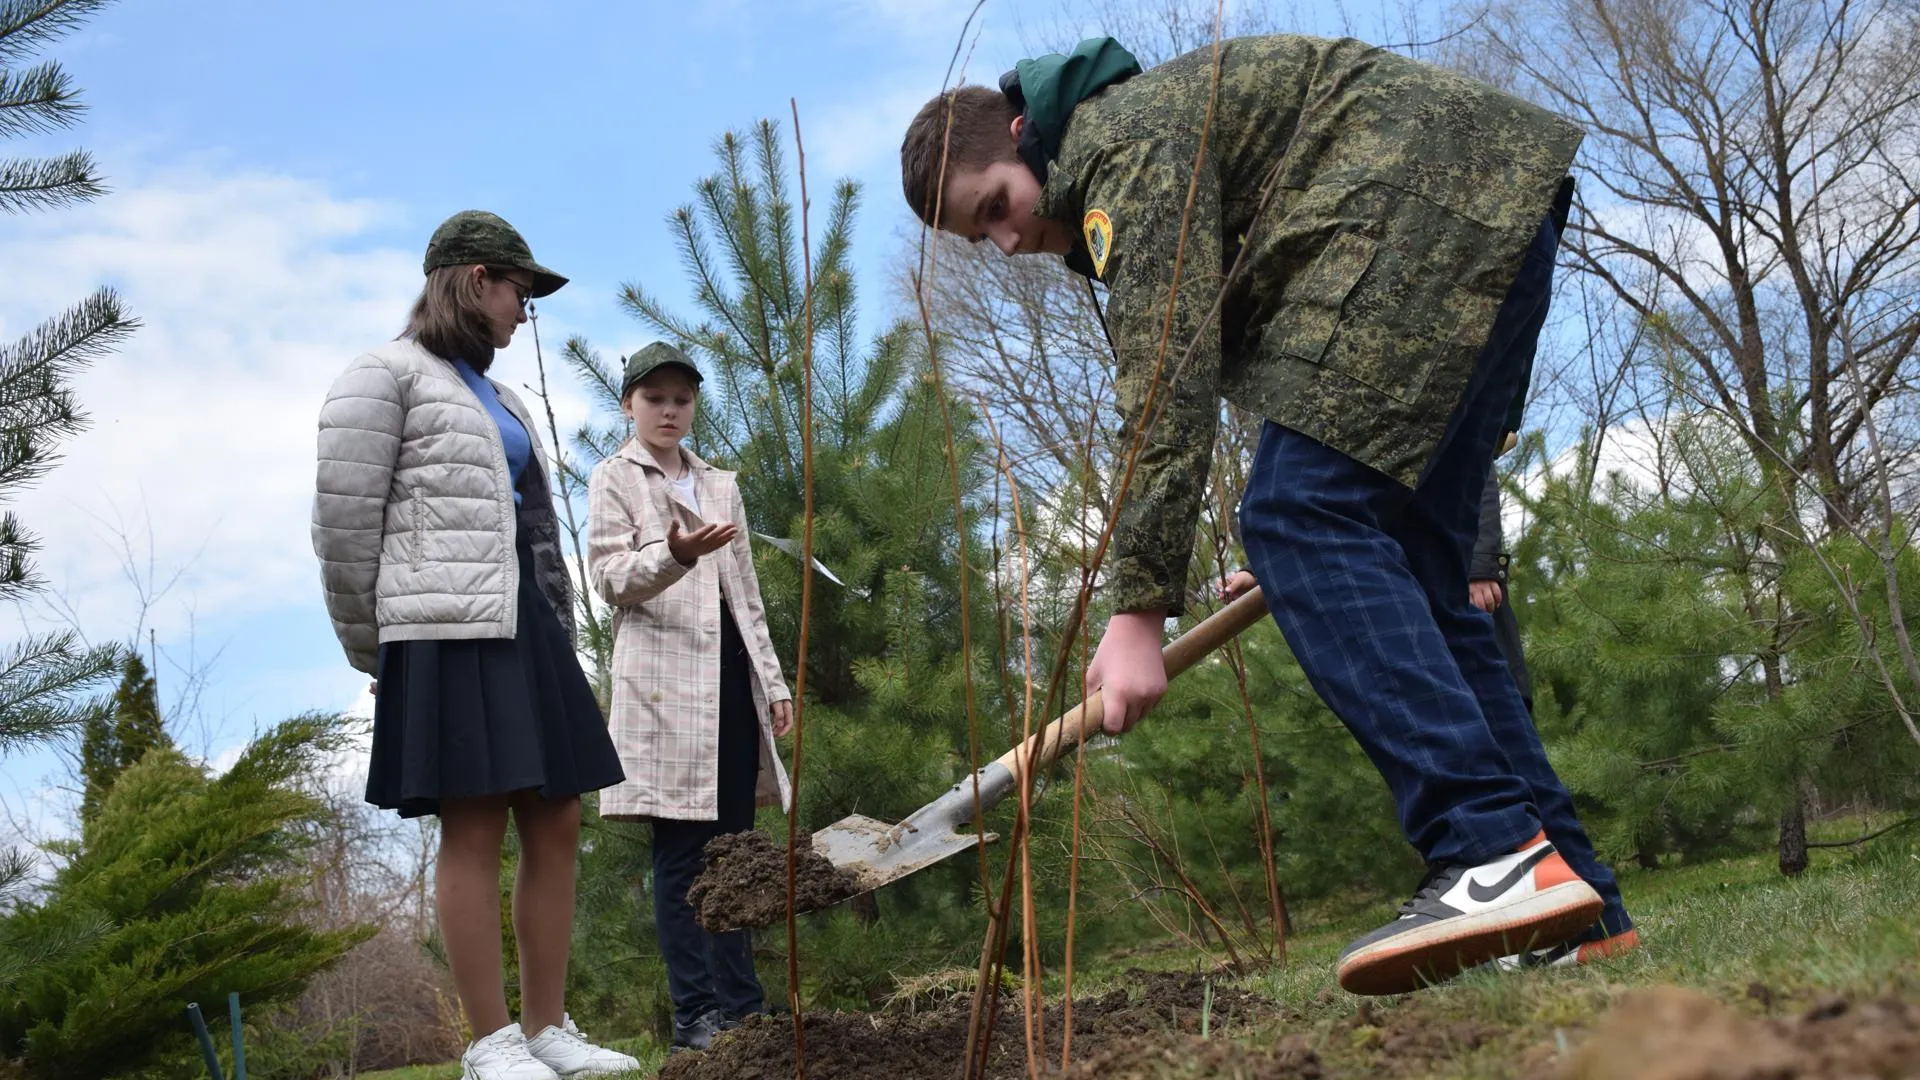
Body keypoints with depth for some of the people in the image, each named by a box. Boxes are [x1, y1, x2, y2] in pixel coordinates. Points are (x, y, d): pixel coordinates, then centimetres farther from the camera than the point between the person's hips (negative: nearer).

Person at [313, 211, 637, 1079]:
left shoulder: (498, 397, 25)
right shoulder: (386, 376, 1)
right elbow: (343, 523, -4)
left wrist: (553, 639, 14)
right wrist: (371, 654, 1)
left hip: (527, 631, 8)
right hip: (450, 634, -8)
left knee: (556, 825, 4)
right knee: (474, 831, -8)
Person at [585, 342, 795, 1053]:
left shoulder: (721, 486, 22)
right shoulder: (615, 480, 6)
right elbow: (611, 579, -7)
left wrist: (773, 680, 15)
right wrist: (674, 555, -26)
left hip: (732, 673, 5)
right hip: (666, 677, -5)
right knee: (681, 851, -7)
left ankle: (742, 1006, 7)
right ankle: (695, 1014, -6)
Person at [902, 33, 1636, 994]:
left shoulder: (1122, 139, -11)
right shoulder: (1101, 206, 21)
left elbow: (1168, 375, -20)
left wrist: (1139, 603, -22)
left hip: (1435, 208, -11)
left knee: (1297, 520, -19)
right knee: (1403, 568, 6)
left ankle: (1499, 855, -29)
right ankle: (1574, 906, 5)